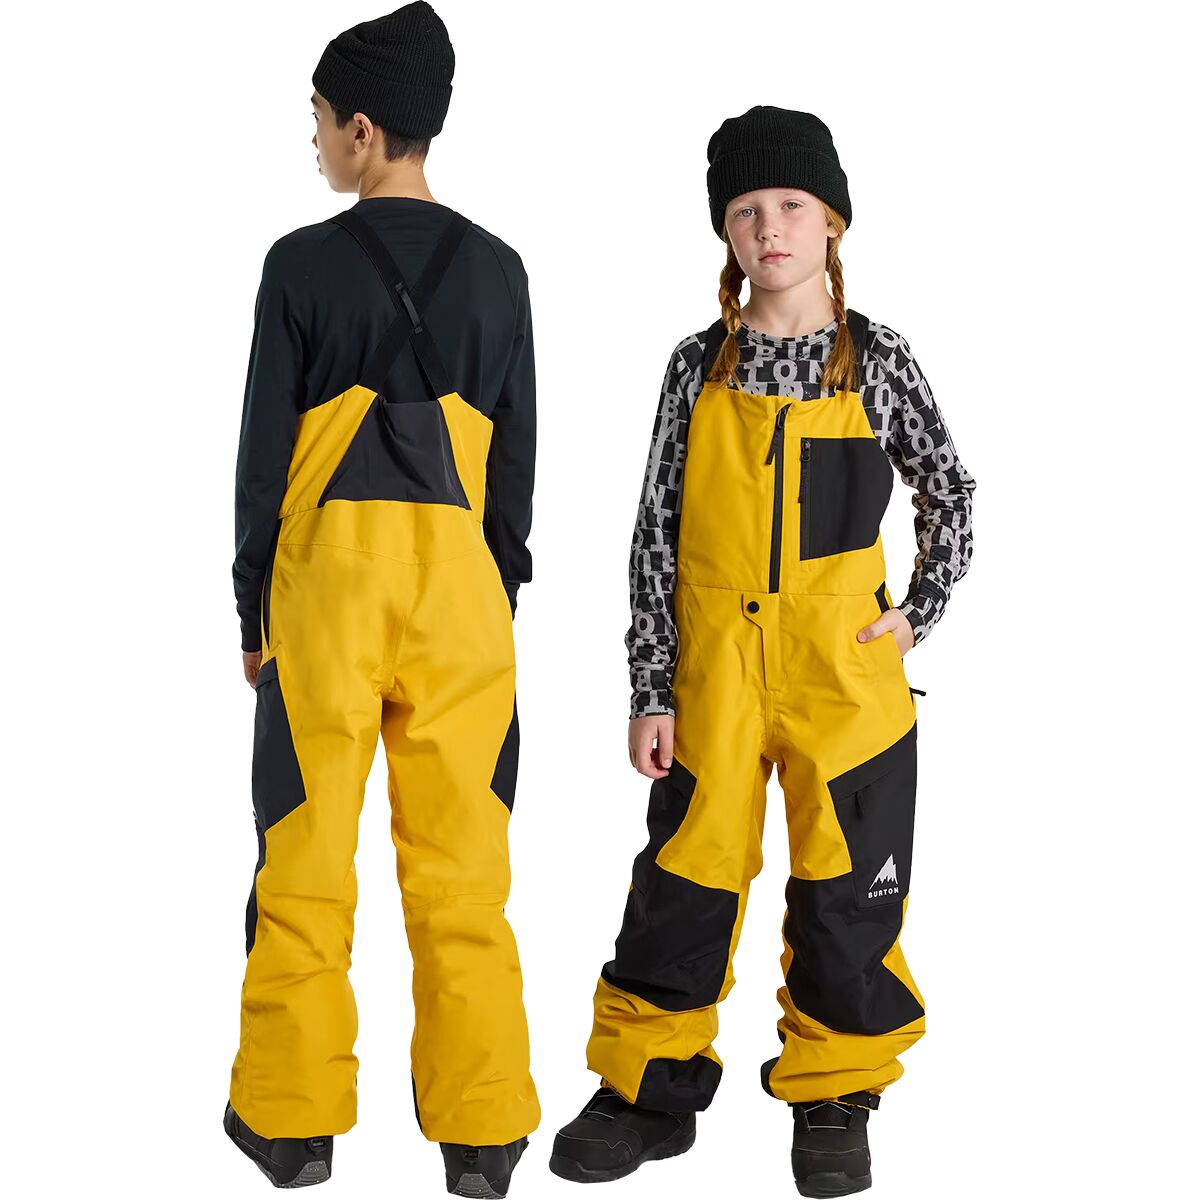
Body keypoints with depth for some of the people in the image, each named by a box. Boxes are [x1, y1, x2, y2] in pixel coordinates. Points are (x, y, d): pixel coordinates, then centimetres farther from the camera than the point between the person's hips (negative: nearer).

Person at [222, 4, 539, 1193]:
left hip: (329, 576, -2)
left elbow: (264, 452, -2)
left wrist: (252, 605, 7)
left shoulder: (302, 264, -3)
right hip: (458, 583, 2)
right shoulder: (497, 270, 5)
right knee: (461, 865, 6)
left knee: (307, 852, 7)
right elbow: (516, 459, 7)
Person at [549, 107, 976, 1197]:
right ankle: (651, 1089, 22)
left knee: (847, 884, 5)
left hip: (844, 670, -1)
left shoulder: (876, 358, 1)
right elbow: (657, 532, 2)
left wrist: (921, 615, 2)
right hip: (715, 668, 1)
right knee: (685, 874, 5)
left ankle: (833, 1102, 22)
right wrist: (650, 689, -1)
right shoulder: (700, 366, 3)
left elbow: (951, 492, 12)